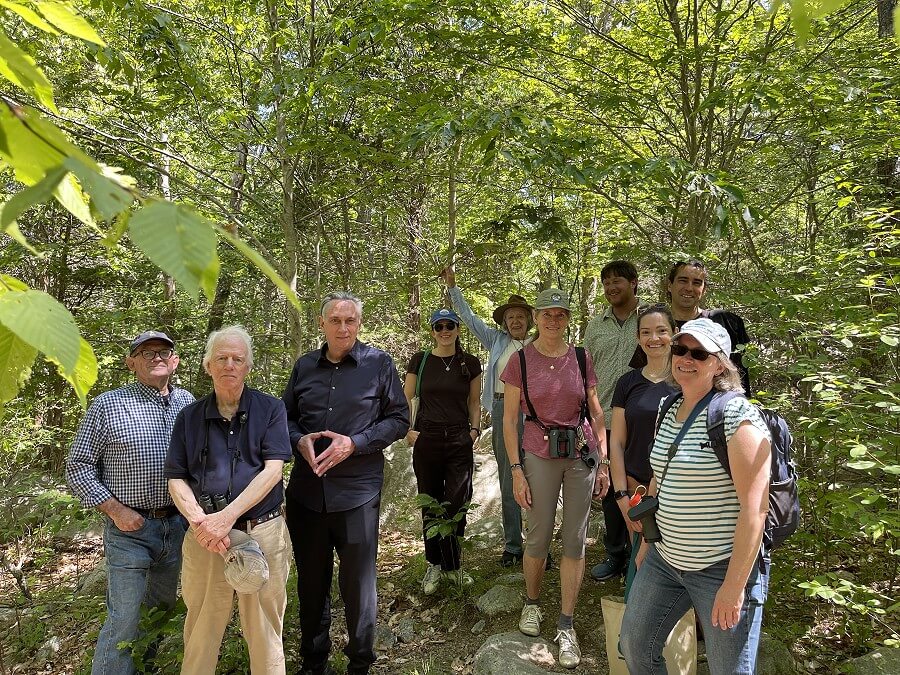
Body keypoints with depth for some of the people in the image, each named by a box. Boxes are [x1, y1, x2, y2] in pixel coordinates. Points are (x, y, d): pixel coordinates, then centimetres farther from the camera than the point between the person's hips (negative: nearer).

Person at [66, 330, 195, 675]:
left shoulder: (187, 401, 5)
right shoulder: (108, 405, -6)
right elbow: (77, 466, -3)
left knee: (162, 608, 19)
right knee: (124, 621, 0)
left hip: (178, 525, 5)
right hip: (130, 527, -4)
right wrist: (115, 509, -11)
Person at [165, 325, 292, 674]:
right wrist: (199, 520, -13)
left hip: (263, 532, -2)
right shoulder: (189, 417, 7)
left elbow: (272, 469, -9)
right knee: (200, 632, 13)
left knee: (264, 630, 9)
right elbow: (176, 479, 5)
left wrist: (226, 517, -18)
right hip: (203, 538, 2)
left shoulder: (270, 409, 0)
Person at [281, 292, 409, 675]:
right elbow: (285, 416, 14)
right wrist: (300, 440, -8)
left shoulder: (378, 363, -2)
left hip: (357, 493, -3)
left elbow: (399, 419, -2)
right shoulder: (305, 366, 8)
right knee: (311, 581, 16)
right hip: (306, 492, 4)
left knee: (357, 582, 8)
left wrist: (354, 443, -14)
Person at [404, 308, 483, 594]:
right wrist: (407, 430, -3)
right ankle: (434, 564, 23)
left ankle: (450, 565, 18)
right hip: (427, 439, 0)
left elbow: (474, 402, 13)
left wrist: (474, 429, 0)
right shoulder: (420, 360, 2)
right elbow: (405, 399, 7)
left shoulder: (470, 363, 5)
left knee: (456, 505, -1)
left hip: (460, 441, 1)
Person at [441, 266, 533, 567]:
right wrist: (452, 286, 14)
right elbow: (468, 316, 15)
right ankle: (512, 546, 19)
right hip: (503, 410, 2)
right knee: (508, 482, 7)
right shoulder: (496, 340, 12)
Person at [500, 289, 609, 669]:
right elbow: (509, 420, -3)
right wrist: (516, 471, -7)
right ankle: (532, 602, 36)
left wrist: (604, 463, 2)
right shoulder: (521, 360, -4)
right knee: (538, 538, 8)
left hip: (581, 455, 2)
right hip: (539, 456, -1)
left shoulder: (581, 359, 1)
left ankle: (566, 626, 19)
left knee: (574, 540, 6)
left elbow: (595, 412, 6)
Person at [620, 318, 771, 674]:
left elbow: (754, 506, -20)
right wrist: (646, 544, 19)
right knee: (634, 644, 16)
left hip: (723, 567, -7)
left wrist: (735, 584, -20)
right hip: (665, 560, 7)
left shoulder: (736, 415, -17)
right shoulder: (669, 412, 6)